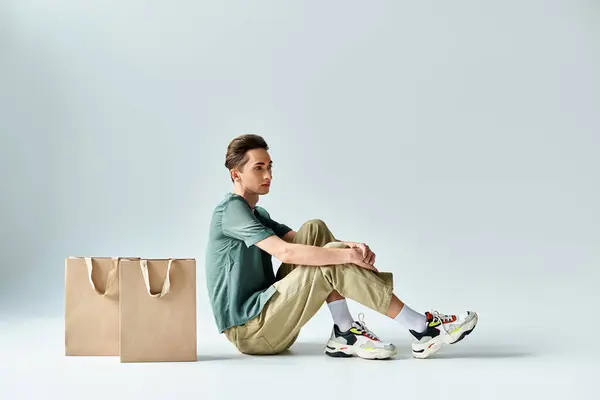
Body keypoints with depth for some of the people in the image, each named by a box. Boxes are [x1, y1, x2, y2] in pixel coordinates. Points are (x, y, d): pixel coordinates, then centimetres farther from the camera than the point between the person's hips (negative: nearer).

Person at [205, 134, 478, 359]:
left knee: (314, 231, 0)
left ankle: (345, 334, -8)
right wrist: (348, 255, -24)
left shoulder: (257, 214, 20)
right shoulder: (232, 209, -11)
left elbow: (298, 242, 10)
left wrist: (351, 246, -9)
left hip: (266, 319, 9)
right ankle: (423, 329, -15)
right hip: (249, 332, -9)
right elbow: (285, 252, -24)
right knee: (334, 262, -21)